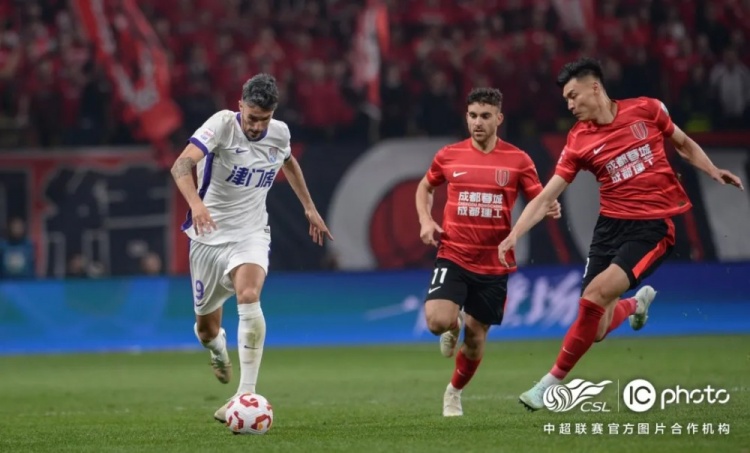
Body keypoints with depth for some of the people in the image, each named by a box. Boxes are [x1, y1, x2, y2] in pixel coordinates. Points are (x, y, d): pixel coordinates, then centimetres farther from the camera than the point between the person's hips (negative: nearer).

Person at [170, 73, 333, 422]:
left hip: (251, 234, 1)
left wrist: (310, 208, 25)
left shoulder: (279, 133, -2)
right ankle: (220, 352, 50)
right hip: (209, 236, -1)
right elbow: (182, 164, -32)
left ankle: (246, 394, -30)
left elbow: (289, 163, 23)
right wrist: (196, 204, -49)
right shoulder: (222, 124, -16)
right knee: (206, 328, 9)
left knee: (249, 298, -30)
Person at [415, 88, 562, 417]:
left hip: (494, 263, 0)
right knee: (437, 321, -22)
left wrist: (551, 208, -23)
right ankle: (453, 326, 18)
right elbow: (425, 187, 19)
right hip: (453, 256, 0)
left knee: (476, 334, 8)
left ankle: (455, 392, 35)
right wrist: (426, 221, 1)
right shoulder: (449, 156, 1)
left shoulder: (518, 161, -2)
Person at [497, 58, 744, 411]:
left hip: (654, 225, -3)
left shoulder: (645, 110, 0)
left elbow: (684, 144, 16)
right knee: (597, 328, -2)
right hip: (611, 223, 3)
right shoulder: (579, 141, 1)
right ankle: (637, 301, 36)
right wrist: (514, 235, -11)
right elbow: (545, 198, 0)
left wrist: (714, 172, 1)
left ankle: (553, 381, -9)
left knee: (596, 294, -23)